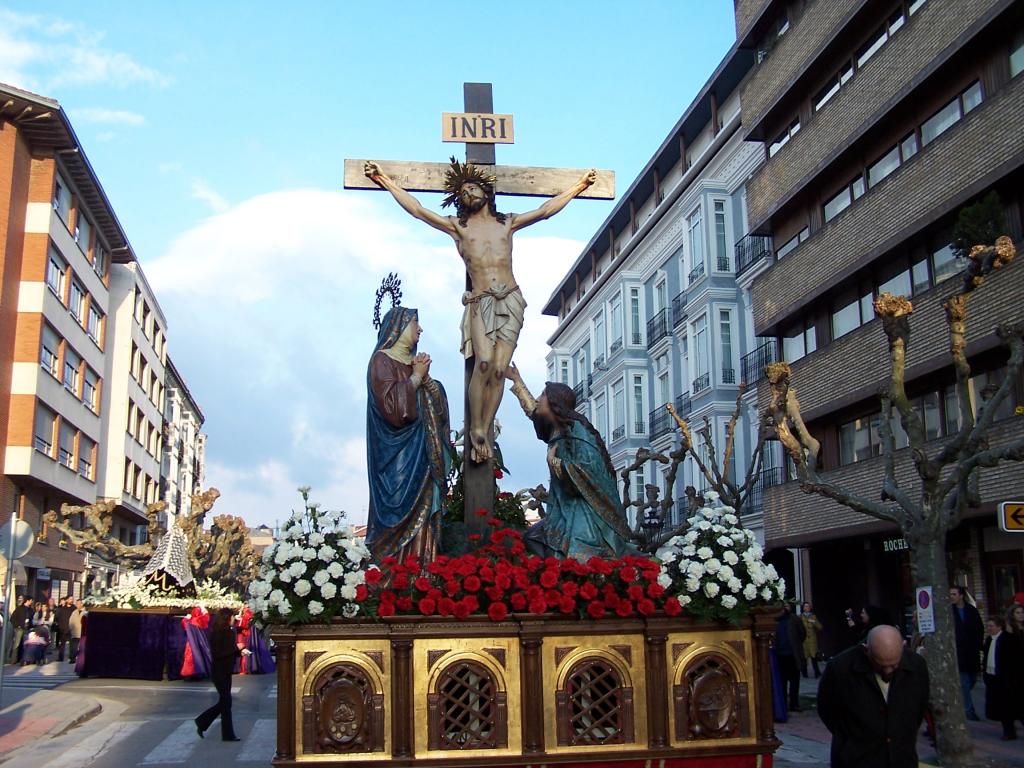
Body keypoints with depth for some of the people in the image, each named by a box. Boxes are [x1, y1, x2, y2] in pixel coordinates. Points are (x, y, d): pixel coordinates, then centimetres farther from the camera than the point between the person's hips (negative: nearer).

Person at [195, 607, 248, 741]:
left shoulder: (228, 632, 7)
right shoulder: (217, 634, -17)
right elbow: (217, 654, -22)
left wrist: (240, 652, -1)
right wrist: (236, 648, -20)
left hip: (226, 671, 8)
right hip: (219, 672, -8)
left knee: (224, 702, 14)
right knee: (226, 702, -1)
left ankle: (202, 723, 27)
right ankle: (228, 734, 9)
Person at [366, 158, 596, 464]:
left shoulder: (507, 223, 22)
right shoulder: (457, 226, 17)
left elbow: (545, 211, 24)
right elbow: (417, 210, 11)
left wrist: (579, 185, 25)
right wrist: (386, 182, 6)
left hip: (510, 301, 2)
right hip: (480, 302, -2)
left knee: (499, 370, -9)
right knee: (484, 362, -23)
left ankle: (484, 432, -4)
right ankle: (475, 430, -12)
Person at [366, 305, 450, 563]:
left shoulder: (414, 361, 18)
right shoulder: (381, 361, -5)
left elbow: (438, 402, 13)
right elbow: (390, 405, -18)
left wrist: (425, 378, -3)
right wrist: (416, 378, -9)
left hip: (422, 452, 8)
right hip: (399, 456, -8)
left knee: (423, 510, 3)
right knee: (402, 512, -10)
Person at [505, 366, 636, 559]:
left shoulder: (576, 430, -12)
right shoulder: (558, 429, 13)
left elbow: (586, 470, -24)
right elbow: (534, 411, 34)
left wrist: (553, 460, -11)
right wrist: (517, 380, 42)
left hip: (585, 513, -9)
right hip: (567, 510, 9)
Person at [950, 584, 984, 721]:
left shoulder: (972, 610, 3)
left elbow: (980, 630, 9)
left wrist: (977, 646, 1)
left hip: (972, 653, 3)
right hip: (958, 652, -3)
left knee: (972, 680, 11)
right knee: (964, 682, -6)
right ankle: (969, 710, -1)